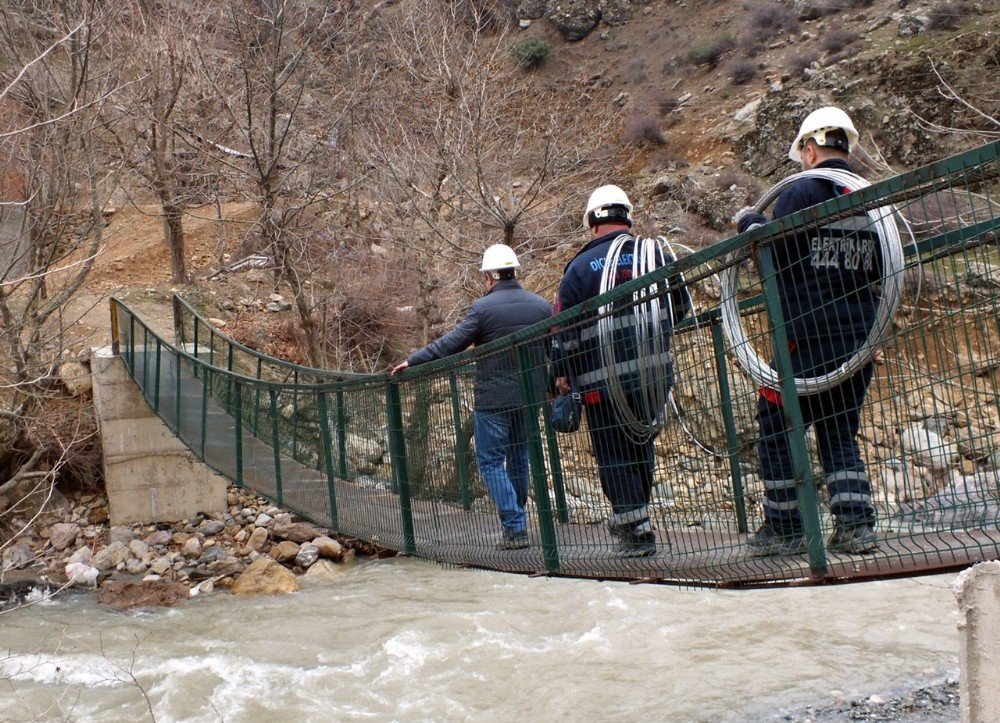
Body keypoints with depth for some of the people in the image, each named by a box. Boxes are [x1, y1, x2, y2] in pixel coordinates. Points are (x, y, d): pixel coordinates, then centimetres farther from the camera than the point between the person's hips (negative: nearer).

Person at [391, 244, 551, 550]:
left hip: (493, 398, -6)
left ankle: (514, 526, -4)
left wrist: (412, 361, -3)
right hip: (530, 397, 6)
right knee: (519, 458, 18)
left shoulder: (483, 307, -11)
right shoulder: (541, 305, 5)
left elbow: (450, 344, -12)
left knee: (491, 461, 3)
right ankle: (516, 521, 26)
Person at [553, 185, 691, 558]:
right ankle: (628, 518, 29)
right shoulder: (657, 255, 5)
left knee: (614, 455, 3)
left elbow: (565, 325, -4)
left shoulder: (581, 265, -4)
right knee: (640, 446, 18)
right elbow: (681, 307, 17)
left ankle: (637, 531, 2)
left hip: (603, 379, -4)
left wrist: (562, 371, 5)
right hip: (654, 373, 4)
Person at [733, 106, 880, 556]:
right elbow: (878, 270, 13)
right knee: (840, 432, 16)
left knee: (777, 429, 6)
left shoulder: (802, 193, -9)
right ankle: (856, 525, 8)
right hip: (859, 339, 6)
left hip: (806, 339, -6)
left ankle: (784, 529, 10)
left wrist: (748, 222, 3)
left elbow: (771, 252, -15)